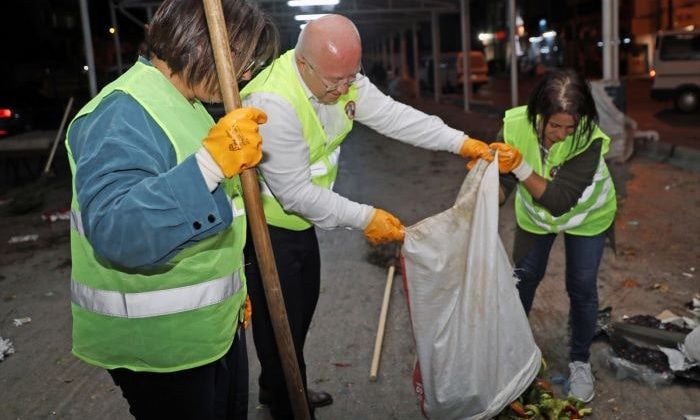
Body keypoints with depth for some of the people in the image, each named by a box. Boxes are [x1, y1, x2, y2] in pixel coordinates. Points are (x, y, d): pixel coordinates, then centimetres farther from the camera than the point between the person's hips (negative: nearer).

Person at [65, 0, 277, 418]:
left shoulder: (187, 106, 9)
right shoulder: (124, 114, -22)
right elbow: (114, 232, -37)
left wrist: (235, 287, 22)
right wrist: (210, 163, -44)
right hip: (161, 345, -9)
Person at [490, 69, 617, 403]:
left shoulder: (589, 138, -38)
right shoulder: (516, 124, -32)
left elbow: (560, 201, -42)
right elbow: (504, 180, -25)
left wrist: (519, 166, -52)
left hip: (586, 216, -2)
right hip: (534, 213, 2)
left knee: (581, 288, 4)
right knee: (524, 275, 16)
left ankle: (580, 361, 28)